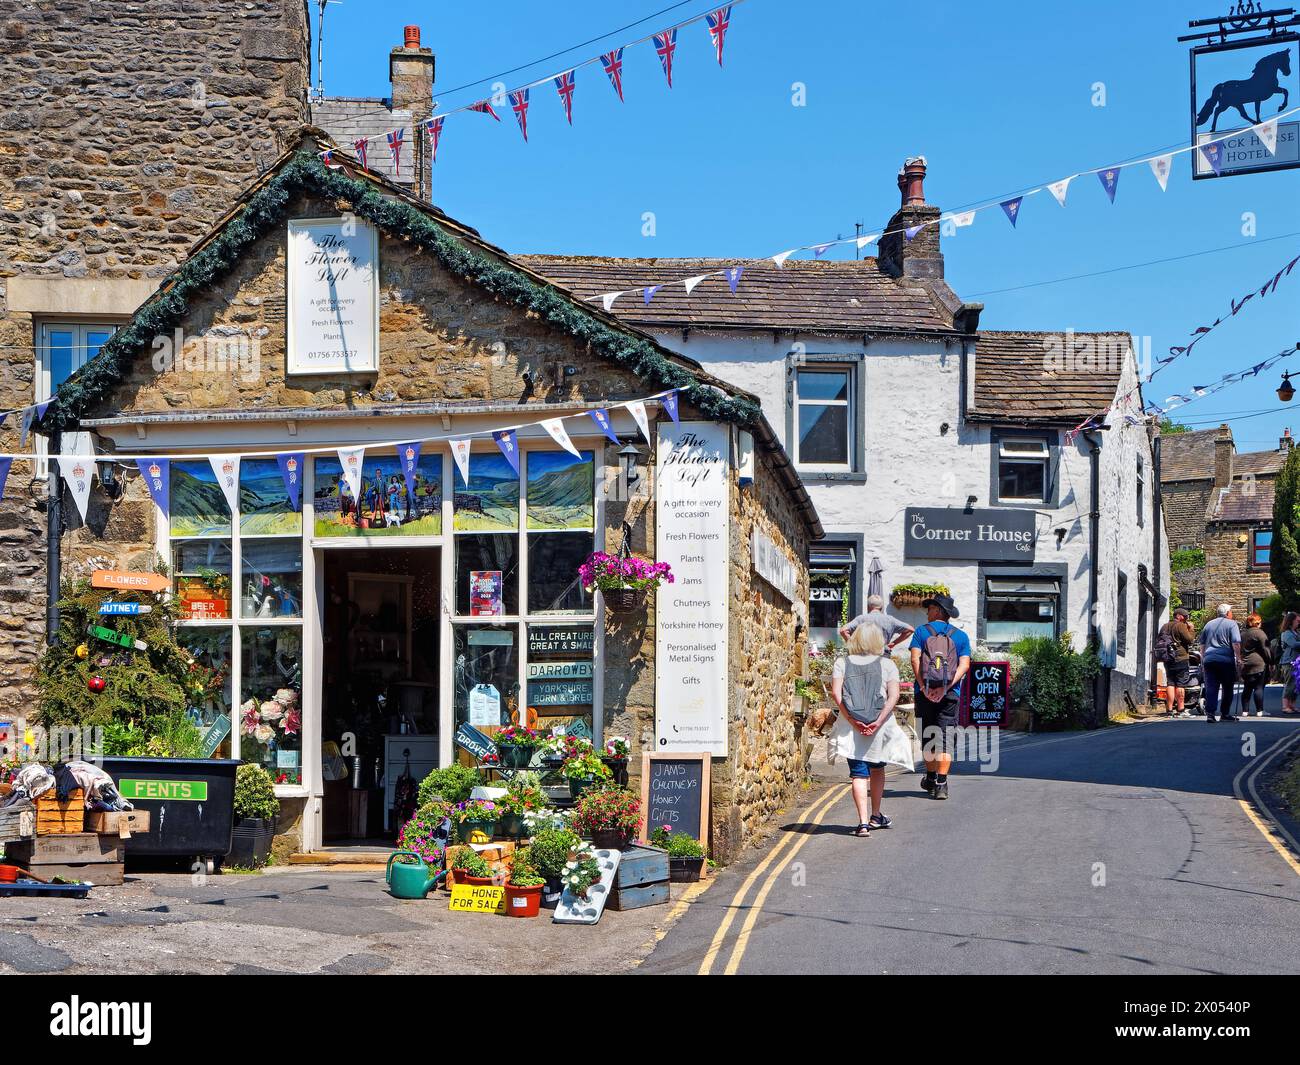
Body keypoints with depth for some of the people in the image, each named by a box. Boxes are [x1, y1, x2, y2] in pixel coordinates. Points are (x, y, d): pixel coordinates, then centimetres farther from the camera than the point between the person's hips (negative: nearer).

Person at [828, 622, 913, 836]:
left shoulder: (842, 662, 3)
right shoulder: (887, 664, 2)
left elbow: (836, 693, -8)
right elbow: (893, 696, -10)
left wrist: (852, 720, -9)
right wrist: (879, 721, -12)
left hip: (851, 728, -1)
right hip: (879, 728, 1)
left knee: (859, 774, 0)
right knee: (877, 769, 22)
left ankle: (863, 822, -12)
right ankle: (876, 816, 34)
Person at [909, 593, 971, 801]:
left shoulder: (922, 631, 4)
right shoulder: (960, 636, 9)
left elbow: (915, 659, -9)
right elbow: (964, 665, -4)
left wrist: (923, 686, -12)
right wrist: (946, 686, -11)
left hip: (924, 693, 0)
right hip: (950, 694, 0)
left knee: (927, 736, 14)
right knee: (945, 737, -1)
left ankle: (931, 778, 27)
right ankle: (941, 784, -11)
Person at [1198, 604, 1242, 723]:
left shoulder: (1209, 624, 18)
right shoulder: (1232, 624, 1)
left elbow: (1202, 644, 20)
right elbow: (1236, 644, -8)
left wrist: (1203, 661, 25)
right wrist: (1238, 660, -5)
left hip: (1209, 660, 4)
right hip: (1226, 660, -4)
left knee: (1211, 688, -1)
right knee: (1227, 688, 8)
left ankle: (1210, 713, -12)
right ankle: (1225, 714, 11)